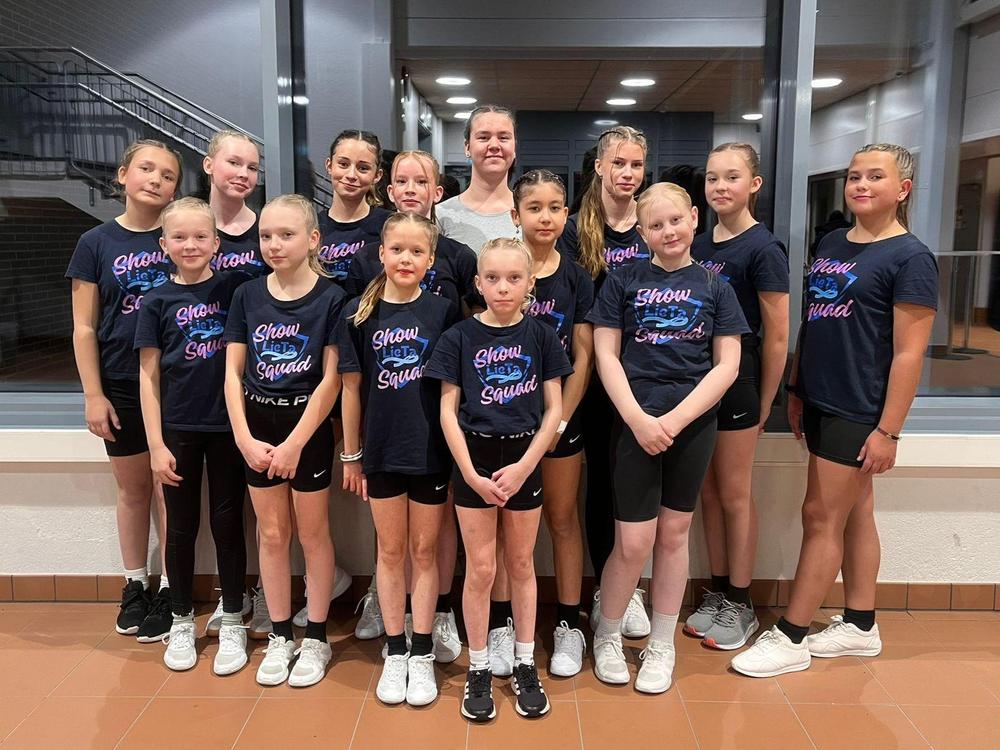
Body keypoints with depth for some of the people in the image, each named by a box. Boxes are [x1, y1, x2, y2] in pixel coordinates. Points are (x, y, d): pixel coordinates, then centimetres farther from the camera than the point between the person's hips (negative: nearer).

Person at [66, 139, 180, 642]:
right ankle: (134, 585, 30)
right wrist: (93, 394, -5)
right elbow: (84, 327, 0)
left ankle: (170, 590, 19)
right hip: (121, 387, 1)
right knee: (133, 489, 14)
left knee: (170, 489, 5)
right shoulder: (97, 243, 0)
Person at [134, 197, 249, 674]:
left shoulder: (234, 287, -1)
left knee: (228, 523, 8)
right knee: (181, 527, 11)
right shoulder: (157, 302, 0)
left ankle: (232, 622, 22)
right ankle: (182, 622, 28)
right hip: (177, 429, 1)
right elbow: (149, 375, 0)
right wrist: (156, 444, -5)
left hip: (227, 425, 0)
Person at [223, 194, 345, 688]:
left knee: (312, 533, 8)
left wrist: (295, 443, -14)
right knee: (272, 534, 11)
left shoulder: (331, 298, -9)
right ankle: (279, 637, 26)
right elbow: (233, 372, 2)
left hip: (309, 426, -3)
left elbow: (331, 378, -12)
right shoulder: (247, 296, 2)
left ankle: (315, 639, 22)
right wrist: (244, 438, -8)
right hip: (258, 426, 3)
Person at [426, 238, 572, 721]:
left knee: (521, 564, 13)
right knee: (480, 569, 6)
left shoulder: (540, 336, -2)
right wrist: (472, 473, -11)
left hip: (524, 459, 1)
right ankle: (478, 669, 22)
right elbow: (448, 412, -4)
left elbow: (554, 410, -2)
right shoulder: (459, 337, -5)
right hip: (474, 459, -1)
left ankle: (524, 664, 27)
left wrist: (523, 467, -10)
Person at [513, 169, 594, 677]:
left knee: (562, 518, 10)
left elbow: (583, 358, 0)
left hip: (561, 414, 1)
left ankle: (569, 624, 21)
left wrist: (559, 420, -8)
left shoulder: (576, 279, 1)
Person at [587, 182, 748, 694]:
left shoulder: (714, 287, 5)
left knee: (673, 534, 10)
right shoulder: (623, 282, 3)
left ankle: (661, 646, 26)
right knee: (634, 542, -2)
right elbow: (606, 355, -1)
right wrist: (639, 419, -13)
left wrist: (674, 420, -11)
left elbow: (727, 366, 0)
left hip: (694, 425, 2)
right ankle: (607, 636, 22)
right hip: (635, 423, -1)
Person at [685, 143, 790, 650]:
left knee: (734, 495, 5)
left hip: (739, 379, -6)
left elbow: (777, 337, -10)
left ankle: (740, 604, 20)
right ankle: (717, 594, 27)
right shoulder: (699, 246, 8)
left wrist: (763, 404, -7)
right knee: (708, 492, 13)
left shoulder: (763, 249, -11)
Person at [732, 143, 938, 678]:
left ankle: (789, 639, 9)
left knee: (821, 516, -2)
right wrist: (796, 390, 12)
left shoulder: (910, 257, -10)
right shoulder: (830, 244, 11)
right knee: (855, 513, 15)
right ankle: (860, 626, 28)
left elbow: (909, 352, -14)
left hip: (859, 413, -7)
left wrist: (888, 430, -16)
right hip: (821, 404, 7)